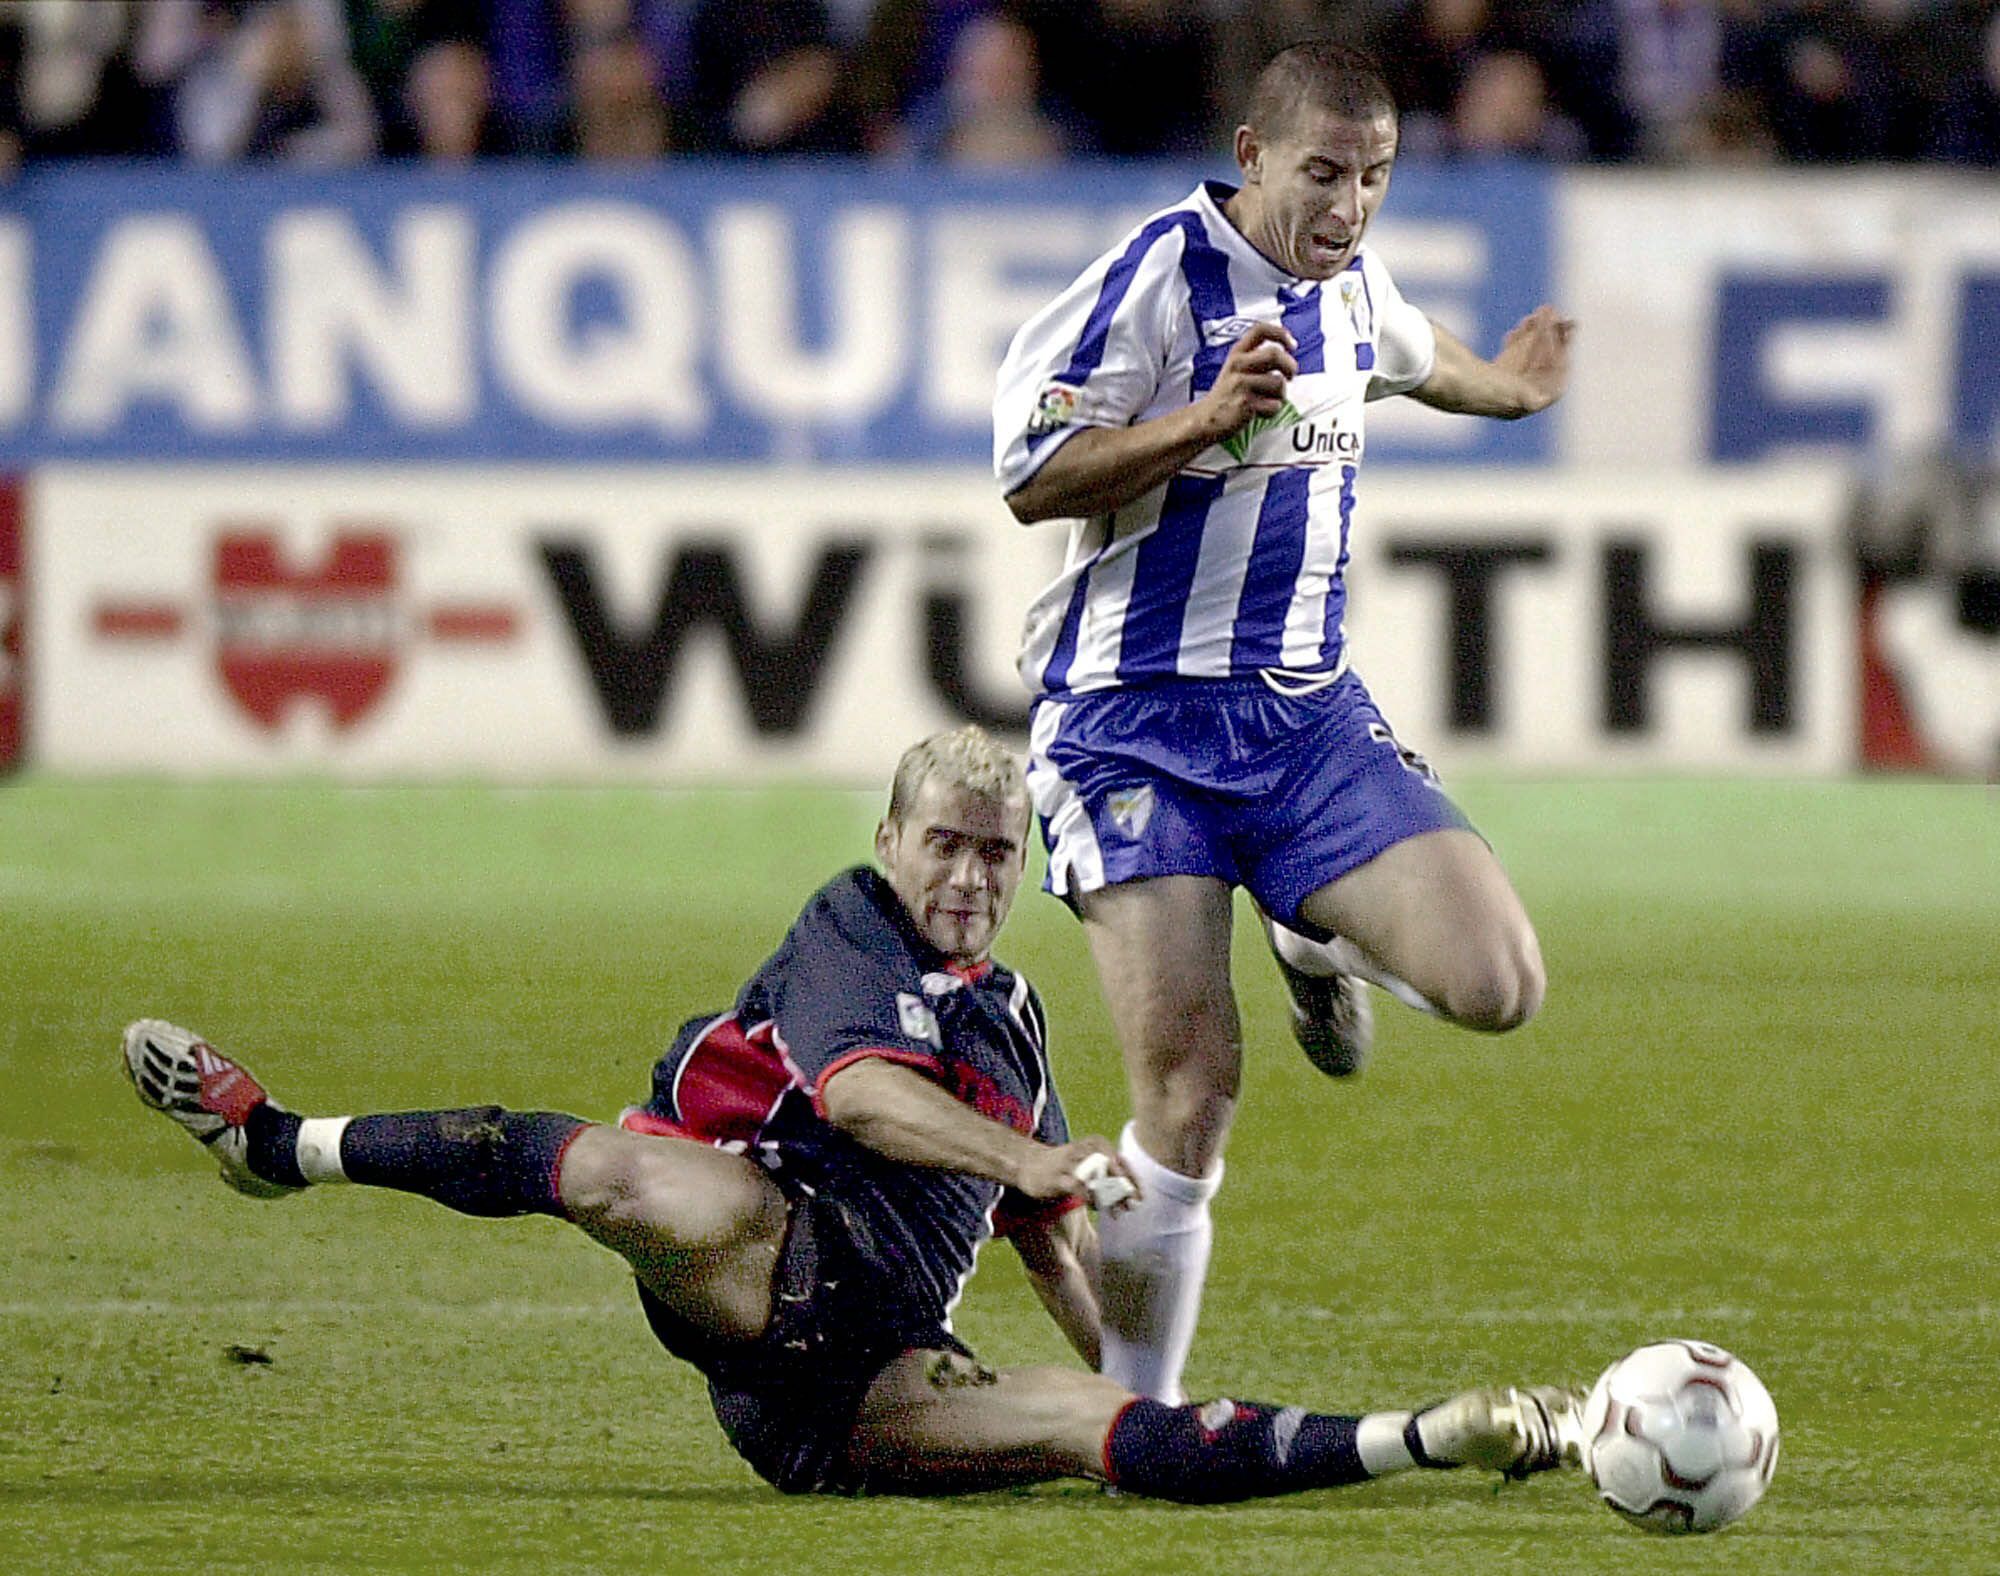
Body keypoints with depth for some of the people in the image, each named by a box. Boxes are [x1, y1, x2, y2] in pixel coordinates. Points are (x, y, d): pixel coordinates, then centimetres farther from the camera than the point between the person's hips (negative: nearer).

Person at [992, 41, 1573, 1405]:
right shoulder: (1163, 275, -12)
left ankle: (1317, 945, 22)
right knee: (1190, 1088, -14)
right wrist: (1208, 418, -25)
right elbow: (1030, 476, -15)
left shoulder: (1351, 283, 9)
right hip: (1137, 718, -6)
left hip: (1308, 714, 6)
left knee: (1496, 984, -13)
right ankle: (1136, 1408, 3)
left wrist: (1507, 388, 50)